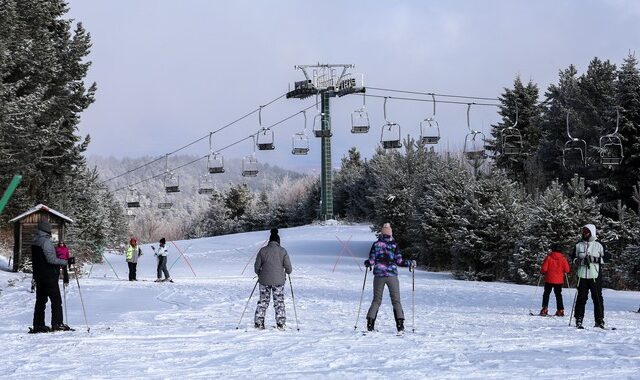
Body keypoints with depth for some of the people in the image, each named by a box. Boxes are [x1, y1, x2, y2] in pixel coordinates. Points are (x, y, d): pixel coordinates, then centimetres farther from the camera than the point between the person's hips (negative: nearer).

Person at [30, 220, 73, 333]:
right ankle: (57, 324, -5)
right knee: (56, 300, -3)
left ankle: (38, 325, 11)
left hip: (38, 276, 9)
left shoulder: (35, 241, 12)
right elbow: (51, 259, -23)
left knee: (40, 300, 12)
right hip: (49, 276, -9)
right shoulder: (46, 241, -16)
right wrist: (66, 261, -20)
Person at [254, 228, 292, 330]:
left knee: (263, 301, 13)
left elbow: (257, 266, 3)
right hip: (278, 280, -1)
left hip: (264, 280, 1)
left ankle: (259, 323, 11)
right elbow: (288, 267, -3)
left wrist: (260, 274, 23)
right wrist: (288, 272, 20)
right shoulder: (282, 251, -4)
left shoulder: (262, 250, -2)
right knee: (279, 302, 9)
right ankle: (281, 324, 9)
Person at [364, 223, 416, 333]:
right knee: (396, 300, 4)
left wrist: (366, 263, 19)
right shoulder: (394, 245, 0)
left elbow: (371, 261, 0)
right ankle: (400, 324, -7)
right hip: (392, 274, -1)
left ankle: (370, 323, 0)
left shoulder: (376, 244, 2)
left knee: (376, 300, 10)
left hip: (379, 275, 1)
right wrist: (410, 263, 10)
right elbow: (399, 261, -2)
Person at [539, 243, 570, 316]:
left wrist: (542, 272, 11)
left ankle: (545, 309, 0)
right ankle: (560, 310, 8)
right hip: (559, 280, 2)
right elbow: (567, 270, -2)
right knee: (558, 295, 12)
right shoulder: (563, 258, -4)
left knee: (546, 294, 9)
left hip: (549, 280, -2)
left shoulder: (548, 257, -10)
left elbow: (544, 269, -11)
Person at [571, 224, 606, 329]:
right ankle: (579, 319, 6)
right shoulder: (578, 245, 10)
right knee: (581, 298, 2)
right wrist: (582, 261, -8)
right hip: (582, 275, 2)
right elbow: (573, 258, 12)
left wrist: (595, 259, -13)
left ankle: (599, 320, 1)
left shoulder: (598, 245, 4)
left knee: (597, 297, -3)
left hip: (595, 276, -2)